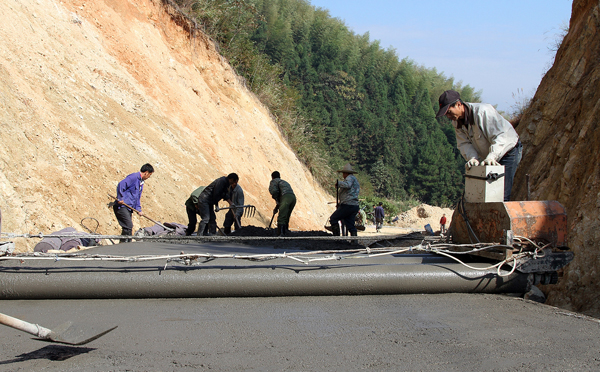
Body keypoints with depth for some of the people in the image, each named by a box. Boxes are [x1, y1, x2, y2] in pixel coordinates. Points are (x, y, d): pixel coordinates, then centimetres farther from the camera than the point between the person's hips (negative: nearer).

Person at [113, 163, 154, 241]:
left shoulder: (141, 182, 20)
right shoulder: (133, 177, -10)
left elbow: (137, 198, 25)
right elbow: (121, 185, -21)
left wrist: (138, 210, 14)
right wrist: (120, 198, -22)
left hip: (129, 208, 10)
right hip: (122, 206, -10)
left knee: (129, 227, 8)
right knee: (128, 226, -17)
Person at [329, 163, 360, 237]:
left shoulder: (350, 177, -3)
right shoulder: (355, 180, 27)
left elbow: (347, 185, -26)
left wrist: (338, 183, -10)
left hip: (347, 205, -9)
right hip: (355, 206, 9)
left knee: (333, 219, -2)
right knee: (350, 225, 8)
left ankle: (337, 237, -8)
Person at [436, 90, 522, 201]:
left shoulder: (482, 111, -28)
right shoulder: (456, 122, -3)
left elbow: (500, 136, -31)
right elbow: (464, 144, -8)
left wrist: (491, 157, -43)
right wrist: (472, 158, -29)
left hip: (508, 150, -8)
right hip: (486, 155, 8)